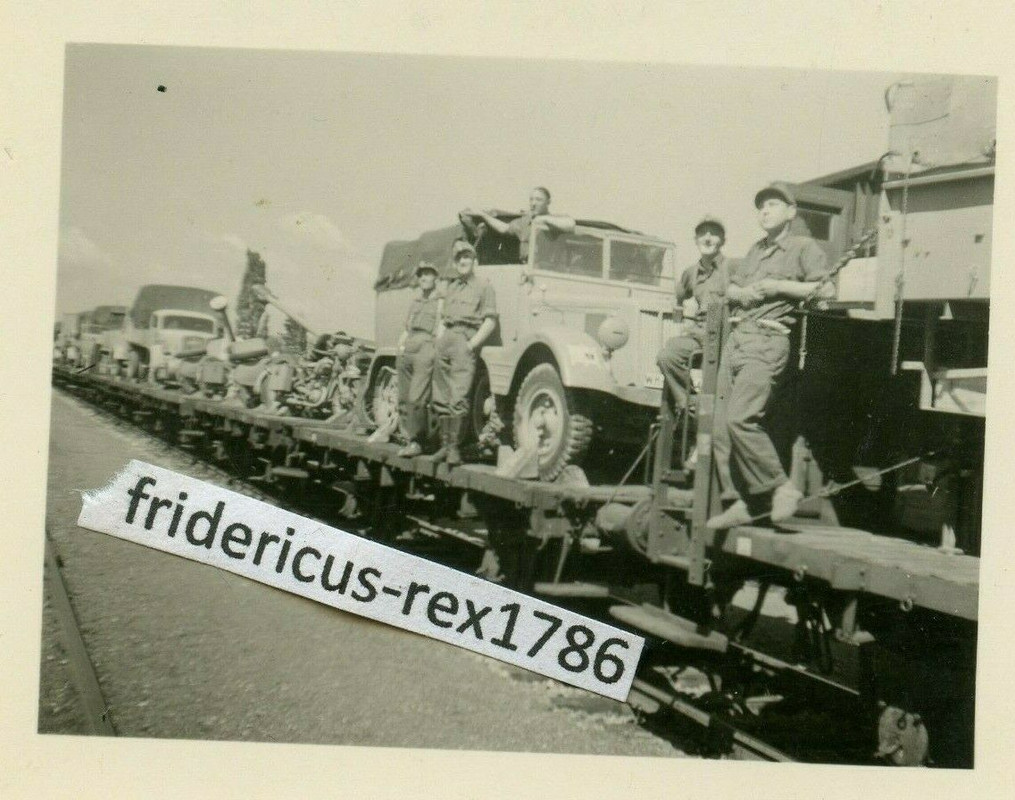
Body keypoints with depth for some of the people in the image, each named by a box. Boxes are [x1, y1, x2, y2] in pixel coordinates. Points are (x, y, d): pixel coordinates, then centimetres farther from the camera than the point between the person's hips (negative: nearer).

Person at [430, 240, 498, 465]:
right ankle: (445, 444, 12)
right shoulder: (451, 287, 24)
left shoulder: (483, 286, 5)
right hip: (446, 339, 6)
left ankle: (454, 446, -13)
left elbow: (490, 320, -3)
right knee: (441, 397, 5)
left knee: (458, 397, -15)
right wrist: (439, 339, 10)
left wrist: (472, 344, -12)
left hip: (465, 339, -6)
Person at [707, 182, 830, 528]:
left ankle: (781, 488, -8)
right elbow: (730, 288, 24)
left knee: (740, 417, -21)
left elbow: (823, 288, -10)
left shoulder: (803, 247, 3)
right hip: (736, 339, 8)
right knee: (719, 425, 1)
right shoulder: (755, 250, 26)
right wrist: (742, 292, 1)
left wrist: (776, 286, -8)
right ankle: (742, 501, 8)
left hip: (768, 341, -8)